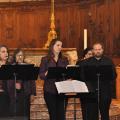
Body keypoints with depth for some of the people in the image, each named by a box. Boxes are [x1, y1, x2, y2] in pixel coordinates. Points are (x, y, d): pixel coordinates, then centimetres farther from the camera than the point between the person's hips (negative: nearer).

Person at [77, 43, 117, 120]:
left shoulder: (109, 61, 7)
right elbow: (82, 75, 4)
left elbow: (114, 75, 2)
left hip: (105, 93, 0)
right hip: (91, 93, 0)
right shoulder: (86, 62, 8)